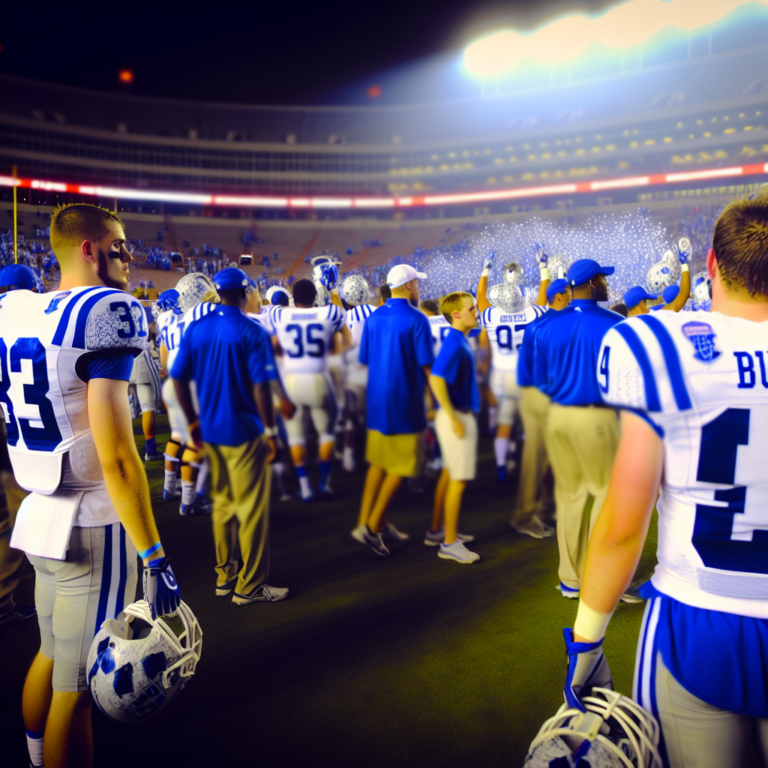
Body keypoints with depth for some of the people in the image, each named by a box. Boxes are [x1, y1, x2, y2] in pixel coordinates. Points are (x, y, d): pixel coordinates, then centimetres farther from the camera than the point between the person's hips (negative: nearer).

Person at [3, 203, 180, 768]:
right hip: (93, 528, -8)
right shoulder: (109, 312, -17)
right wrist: (154, 558, -19)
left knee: (51, 656, 25)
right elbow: (116, 456, -22)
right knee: (77, 685, 7)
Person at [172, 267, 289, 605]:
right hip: (245, 431, -6)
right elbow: (261, 386, -16)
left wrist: (193, 421, 14)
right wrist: (270, 430, -7)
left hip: (209, 431, 6)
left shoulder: (195, 329, 3)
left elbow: (179, 379, 5)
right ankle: (249, 585, 12)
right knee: (252, 509, 4)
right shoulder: (251, 332, -13)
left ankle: (225, 575, 29)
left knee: (223, 503, 19)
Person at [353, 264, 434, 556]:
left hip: (377, 401, 7)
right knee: (401, 467, 4)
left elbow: (365, 360, 11)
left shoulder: (374, 317, 6)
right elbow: (427, 366, -12)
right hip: (405, 403, -7)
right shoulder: (416, 320, -13)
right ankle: (372, 526, 3)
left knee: (379, 462, 17)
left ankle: (371, 522, 21)